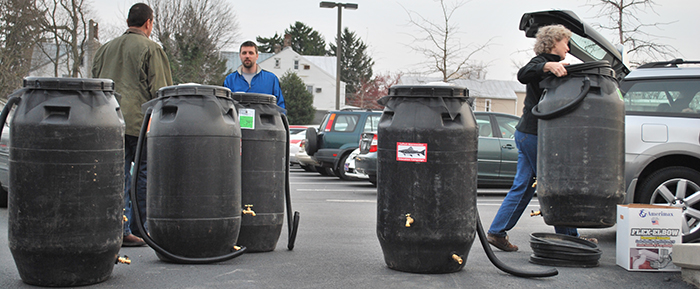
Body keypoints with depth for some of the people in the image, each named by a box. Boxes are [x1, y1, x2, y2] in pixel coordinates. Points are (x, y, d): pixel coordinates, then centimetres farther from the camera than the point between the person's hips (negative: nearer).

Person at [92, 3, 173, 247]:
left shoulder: (106, 49, 17)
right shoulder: (150, 49, -2)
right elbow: (160, 90, -6)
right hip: (140, 121, -6)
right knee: (145, 175, 3)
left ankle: (121, 230, 4)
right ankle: (136, 229, 5)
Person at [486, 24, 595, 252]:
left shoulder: (549, 66, 21)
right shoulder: (541, 62, -10)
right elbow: (523, 74, -33)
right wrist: (548, 66, -48)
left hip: (527, 133, 10)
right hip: (534, 134, -10)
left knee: (523, 186, 9)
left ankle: (497, 232, 9)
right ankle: (569, 238, 7)